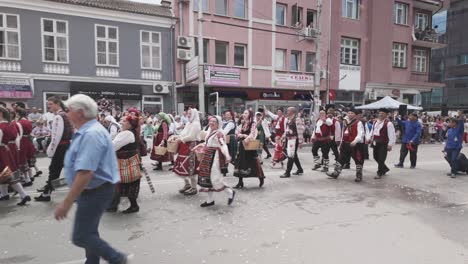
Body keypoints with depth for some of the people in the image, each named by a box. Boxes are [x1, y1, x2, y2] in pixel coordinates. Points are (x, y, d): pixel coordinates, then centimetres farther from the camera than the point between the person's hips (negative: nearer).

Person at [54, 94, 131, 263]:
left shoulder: (91, 134, -25)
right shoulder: (87, 131, 9)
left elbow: (85, 173, -32)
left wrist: (67, 203, -27)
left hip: (96, 191, -10)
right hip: (92, 190, 10)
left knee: (81, 236, -4)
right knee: (88, 231, 22)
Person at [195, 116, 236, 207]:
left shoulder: (219, 133, -14)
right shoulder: (210, 132, 13)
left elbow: (223, 145, -27)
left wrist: (227, 155, -41)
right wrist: (200, 146, 35)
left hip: (215, 157, -9)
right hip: (208, 157, 9)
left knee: (215, 178, -12)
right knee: (206, 177, 11)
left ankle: (230, 192, 11)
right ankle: (210, 200, 23)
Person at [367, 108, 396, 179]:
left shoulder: (388, 123, -12)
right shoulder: (375, 122, 11)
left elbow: (392, 135, -14)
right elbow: (372, 131, 21)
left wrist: (390, 145, -17)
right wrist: (369, 139, 10)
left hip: (383, 143, -7)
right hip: (375, 143, 8)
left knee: (381, 159, -5)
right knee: (376, 157, 15)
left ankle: (379, 173, 10)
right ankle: (385, 169, 37)